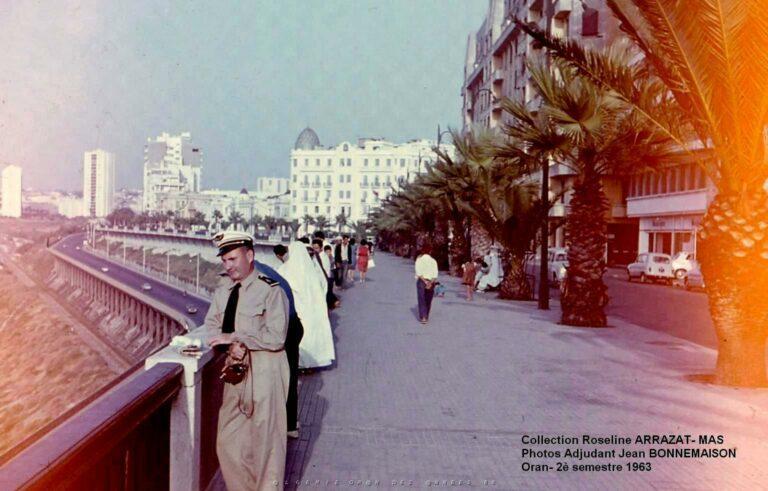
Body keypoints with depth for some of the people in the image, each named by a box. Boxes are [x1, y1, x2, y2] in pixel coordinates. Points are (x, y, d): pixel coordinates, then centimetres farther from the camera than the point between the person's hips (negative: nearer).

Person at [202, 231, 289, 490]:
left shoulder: (270, 291, -14)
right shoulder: (224, 289, 7)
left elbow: (276, 338, -18)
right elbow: (211, 323, 10)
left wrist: (235, 336, -19)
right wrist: (231, 344, -11)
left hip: (264, 372, -7)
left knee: (265, 440, 6)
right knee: (228, 442, 13)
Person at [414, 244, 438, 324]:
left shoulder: (419, 259, -3)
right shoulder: (433, 260, 3)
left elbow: (418, 273, -12)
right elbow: (435, 274, -6)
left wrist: (425, 281, -14)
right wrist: (430, 282, -12)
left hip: (421, 281, -2)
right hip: (431, 282, 2)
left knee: (421, 300, -1)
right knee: (428, 300, 14)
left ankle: (423, 317, -12)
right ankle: (426, 316, 23)